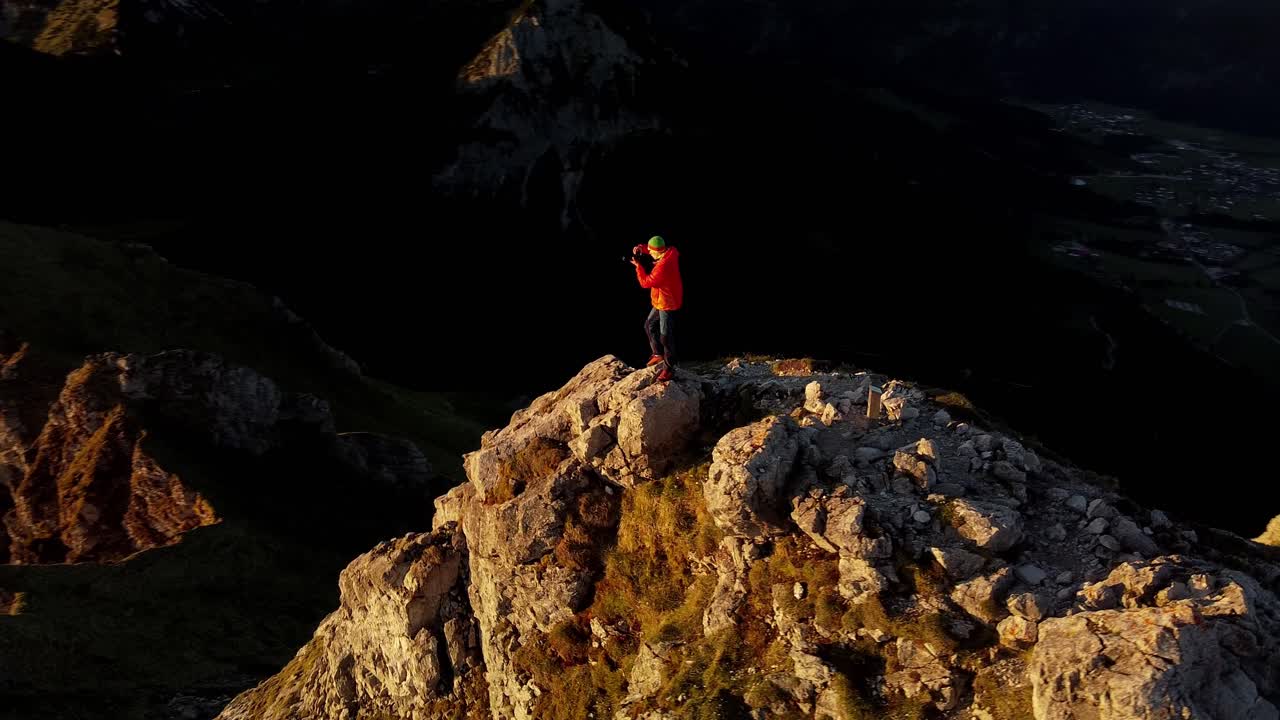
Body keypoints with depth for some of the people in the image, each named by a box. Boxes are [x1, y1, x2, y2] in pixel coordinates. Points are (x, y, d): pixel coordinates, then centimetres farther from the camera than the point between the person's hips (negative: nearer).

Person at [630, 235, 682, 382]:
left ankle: (669, 368, 7)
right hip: (661, 302, 10)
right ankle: (658, 354, 38)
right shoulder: (671, 252, -6)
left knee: (666, 336, -3)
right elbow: (654, 249, 16)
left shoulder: (663, 266, -33)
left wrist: (638, 266, -9)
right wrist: (641, 248, -2)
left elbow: (646, 282, -21)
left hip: (668, 305, -10)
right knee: (650, 325, 23)